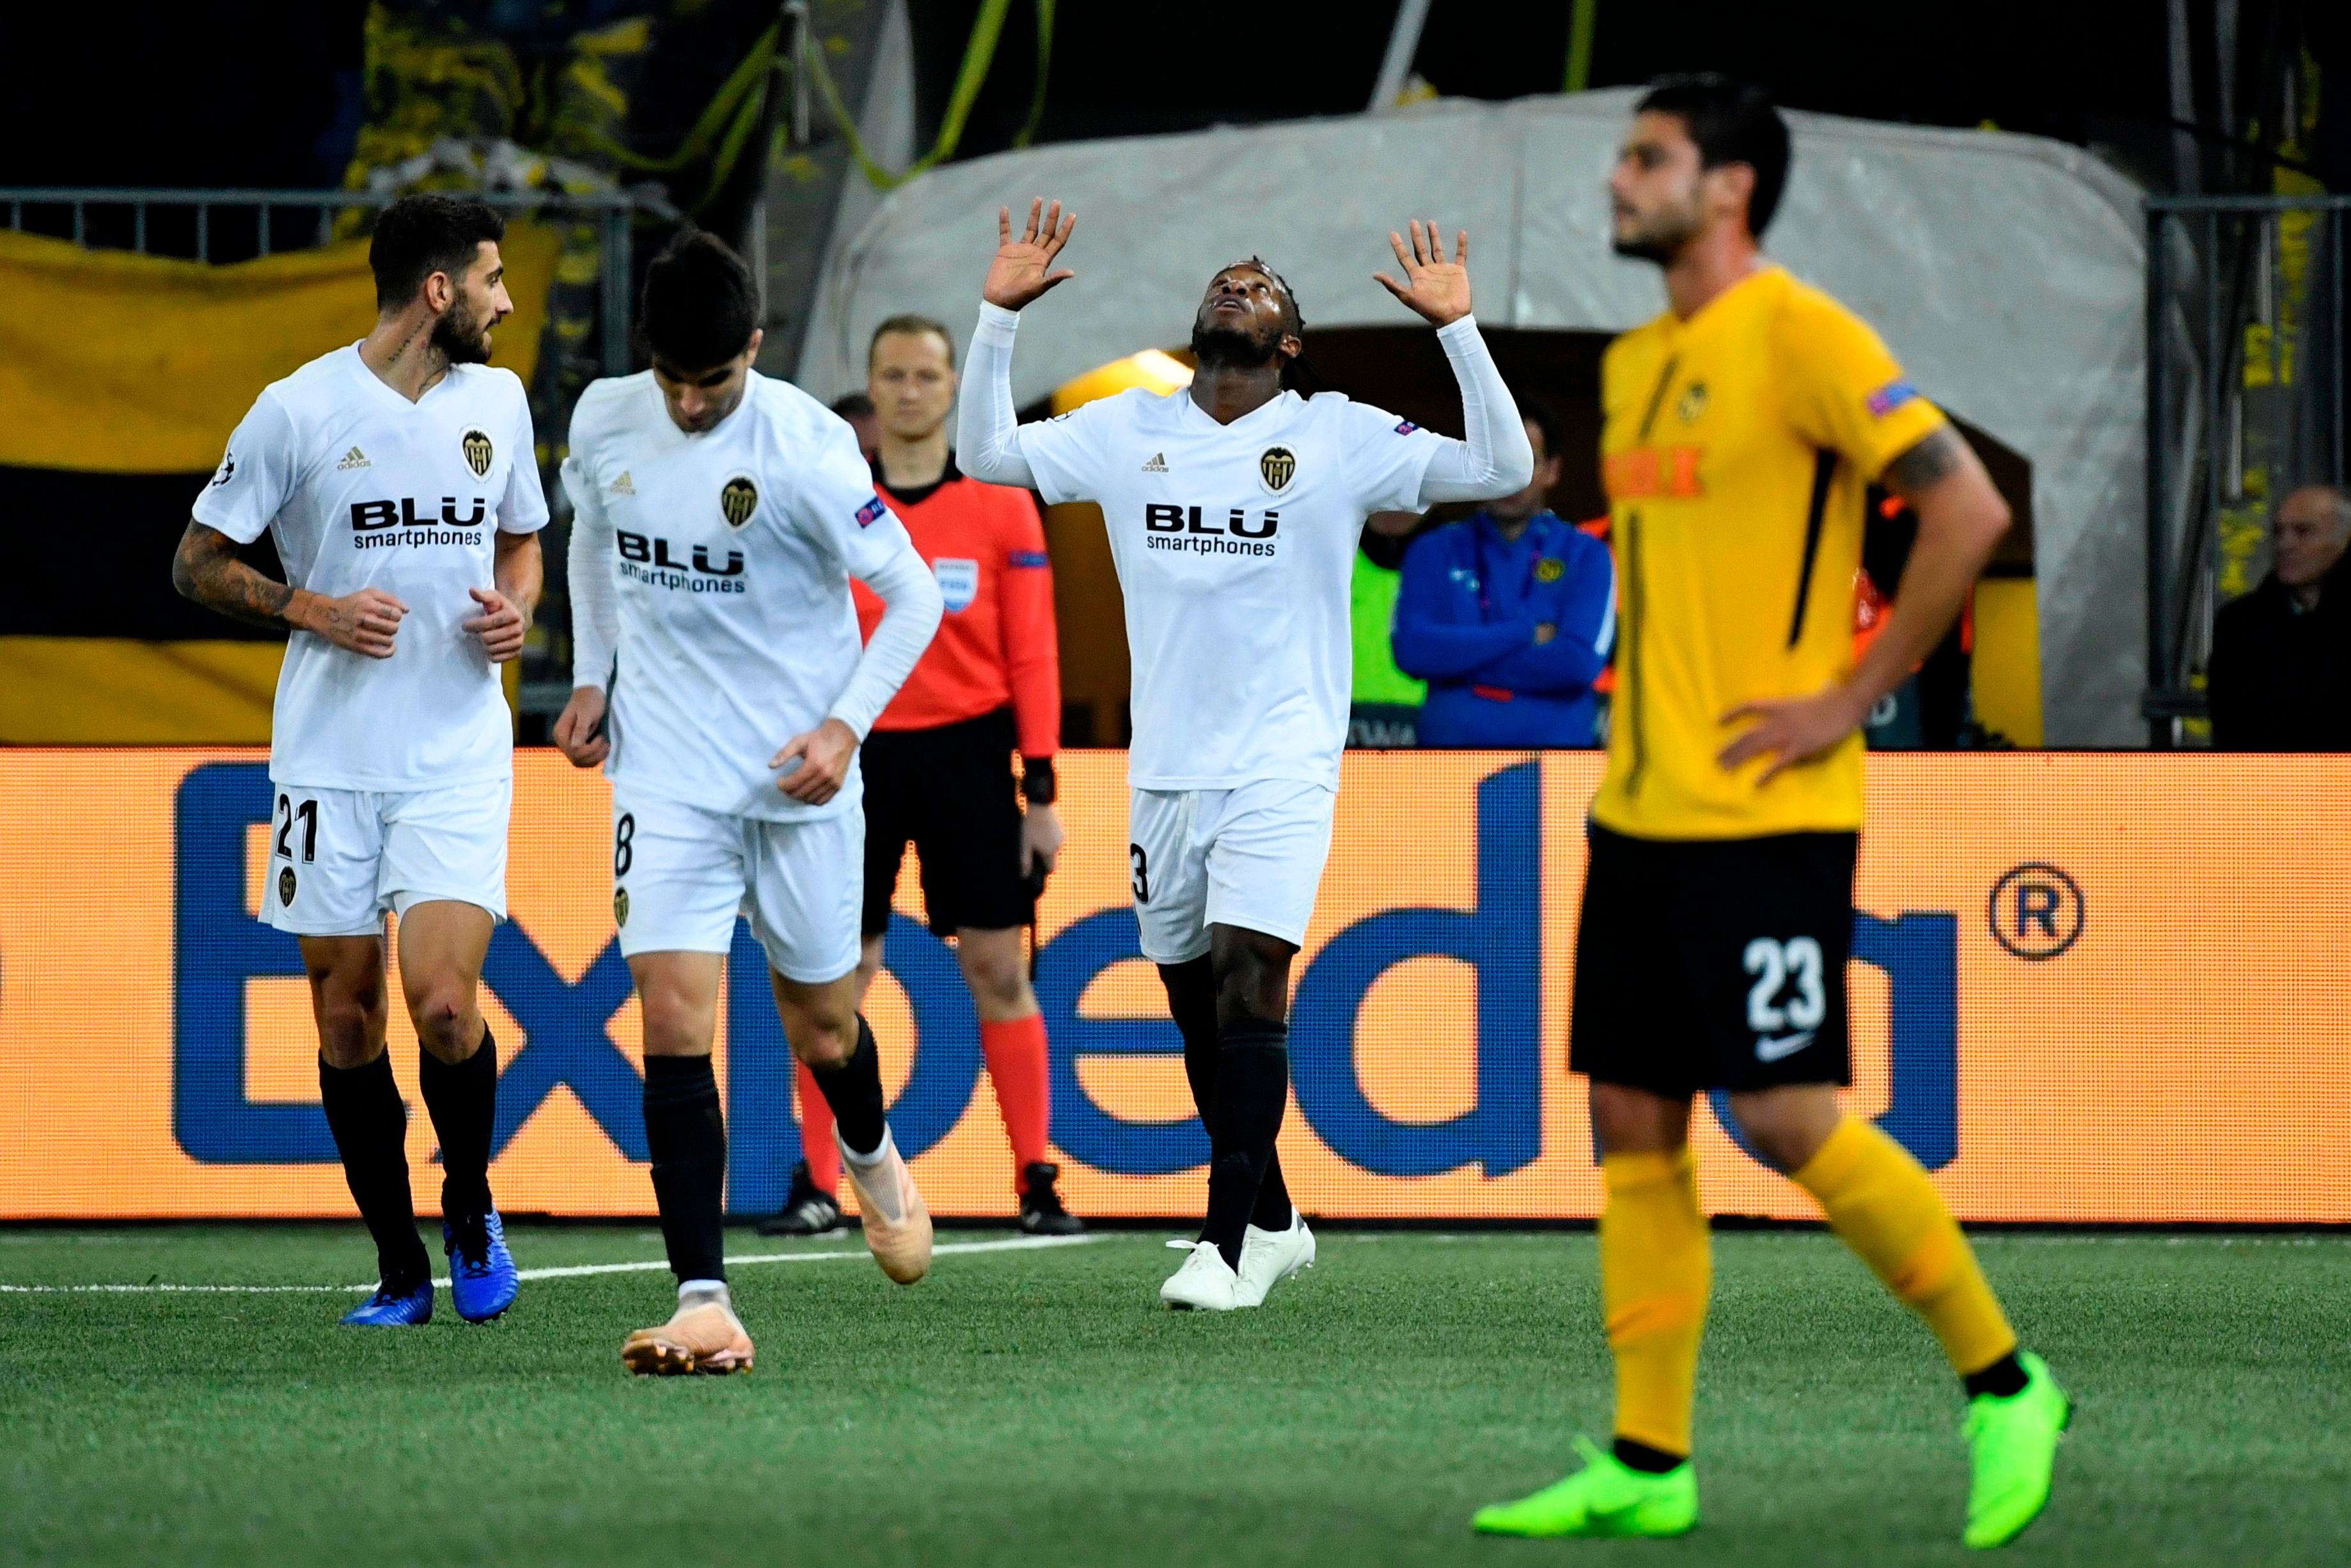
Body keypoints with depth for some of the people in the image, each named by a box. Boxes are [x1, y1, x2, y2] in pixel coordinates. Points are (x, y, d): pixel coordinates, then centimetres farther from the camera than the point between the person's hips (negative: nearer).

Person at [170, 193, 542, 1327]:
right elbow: (197, 562, 1)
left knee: (444, 1003, -14)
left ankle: (470, 1205, 12)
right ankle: (399, 1267, 15)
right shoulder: (298, 411, -6)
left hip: (458, 754, 1)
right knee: (347, 1014, 3)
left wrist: (517, 609, 2)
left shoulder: (497, 401, 7)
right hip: (329, 756, -1)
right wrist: (313, 609, -13)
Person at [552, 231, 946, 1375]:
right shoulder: (604, 421, -3)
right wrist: (590, 678, 13)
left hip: (797, 778, -2)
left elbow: (914, 596, -8)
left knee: (822, 1030, 12)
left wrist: (846, 725, -15)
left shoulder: (807, 450, -17)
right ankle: (703, 1300, -15)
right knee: (673, 1023, -13)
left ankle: (872, 1157, 49)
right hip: (666, 775, 2)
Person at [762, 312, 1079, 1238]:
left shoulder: (1001, 508, 2)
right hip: (858, 753, 1)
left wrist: (1041, 792, -2)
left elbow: (1032, 657, 2)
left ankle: (1037, 1183, 4)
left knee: (997, 970, -2)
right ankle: (818, 1186, 7)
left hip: (968, 751, -1)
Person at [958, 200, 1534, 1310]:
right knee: (1197, 1003, 8)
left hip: (1281, 761, -4)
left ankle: (1228, 1245, -18)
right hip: (1166, 764, 4)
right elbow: (985, 456, 9)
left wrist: (1456, 327, -16)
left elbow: (1502, 470, -6)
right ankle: (1273, 1223, 24)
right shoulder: (1128, 429, 8)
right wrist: (998, 316, -1)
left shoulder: (1338, 436, -1)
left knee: (1248, 975, -17)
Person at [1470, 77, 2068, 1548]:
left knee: (1790, 1117, -10)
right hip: (1641, 808, 8)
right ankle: (1649, 1465, 9)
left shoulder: (1800, 335, -11)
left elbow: (1969, 507, -18)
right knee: (1635, 1127, 5)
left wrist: (1853, 696, -16)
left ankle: (2005, 1386, 4)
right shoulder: (1635, 363, 15)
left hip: (1763, 815, -8)